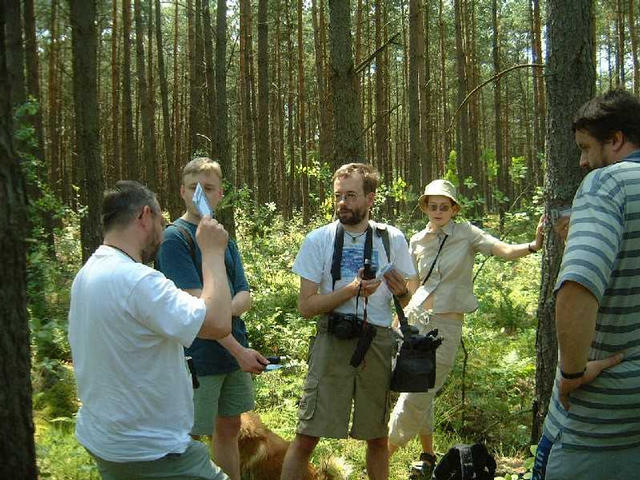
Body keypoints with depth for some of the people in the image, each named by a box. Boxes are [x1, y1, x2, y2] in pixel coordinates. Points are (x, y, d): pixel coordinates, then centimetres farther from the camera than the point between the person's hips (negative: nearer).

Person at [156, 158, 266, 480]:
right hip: (197, 357, -7)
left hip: (235, 353, 7)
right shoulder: (175, 238, -12)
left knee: (229, 428, 17)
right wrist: (239, 350, -21)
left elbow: (245, 296, 4)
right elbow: (196, 304, -19)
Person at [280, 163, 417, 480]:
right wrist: (351, 290, -19)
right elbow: (306, 306, -7)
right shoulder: (318, 240, -2)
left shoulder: (392, 239, 4)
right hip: (332, 343, -2)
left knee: (377, 438, 14)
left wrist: (401, 290, -11)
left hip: (378, 344, 2)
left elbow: (406, 300, 13)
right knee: (306, 437, -4)